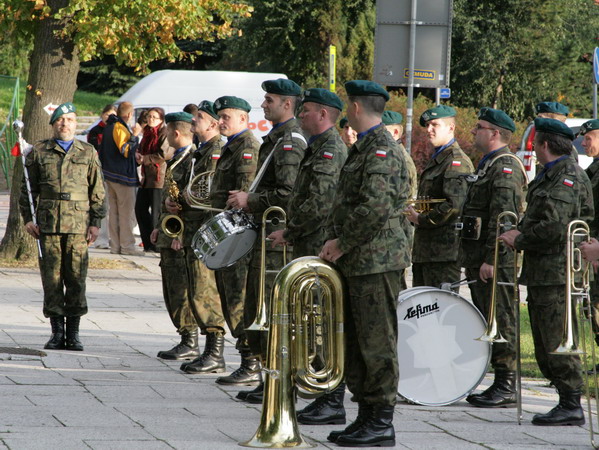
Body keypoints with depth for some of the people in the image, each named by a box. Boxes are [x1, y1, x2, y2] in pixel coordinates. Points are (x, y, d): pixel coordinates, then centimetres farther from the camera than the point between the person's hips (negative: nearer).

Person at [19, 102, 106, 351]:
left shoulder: (88, 153, 10)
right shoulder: (39, 152, 9)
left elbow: (97, 191, 11)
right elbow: (28, 188, 12)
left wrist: (95, 222, 4)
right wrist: (28, 218, 2)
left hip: (78, 226, 0)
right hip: (48, 225, 0)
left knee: (76, 279, -3)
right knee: (51, 278, -1)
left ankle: (73, 333, 4)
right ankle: (57, 332, 6)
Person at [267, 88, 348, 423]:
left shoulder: (331, 150, -14)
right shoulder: (320, 147, 19)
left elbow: (319, 204, -22)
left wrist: (289, 233, -13)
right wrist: (292, 233, 15)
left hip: (322, 251, -11)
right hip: (313, 250, 11)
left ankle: (333, 404, -7)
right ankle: (326, 399, 17)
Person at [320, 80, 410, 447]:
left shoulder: (382, 149, -15)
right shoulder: (363, 147, 17)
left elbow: (375, 208, -25)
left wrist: (342, 243, -14)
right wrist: (335, 242, 8)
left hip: (377, 261, -10)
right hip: (358, 261, 10)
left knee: (377, 343, -6)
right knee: (356, 342, 14)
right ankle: (366, 416, 20)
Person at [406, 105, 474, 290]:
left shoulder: (457, 162, -12)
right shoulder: (436, 160, 20)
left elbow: (454, 205, -23)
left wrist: (420, 219, -13)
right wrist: (414, 212, 8)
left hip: (444, 251, -10)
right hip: (425, 251, 10)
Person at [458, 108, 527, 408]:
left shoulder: (506, 167, -13)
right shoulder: (487, 165, 19)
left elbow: (504, 218, -21)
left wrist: (490, 260, -23)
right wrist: (471, 259, 21)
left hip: (496, 262, -10)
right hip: (480, 260, 10)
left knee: (502, 323, -7)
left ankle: (507, 387, -5)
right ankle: (501, 384, 16)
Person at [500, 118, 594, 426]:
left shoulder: (568, 177, -14)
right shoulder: (548, 175, 18)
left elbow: (554, 227, -23)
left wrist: (519, 240, -12)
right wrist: (520, 231, 7)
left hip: (558, 275, -11)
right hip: (541, 274, 11)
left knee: (558, 343, -8)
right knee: (545, 346, 13)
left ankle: (571, 406, -5)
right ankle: (567, 403, 17)